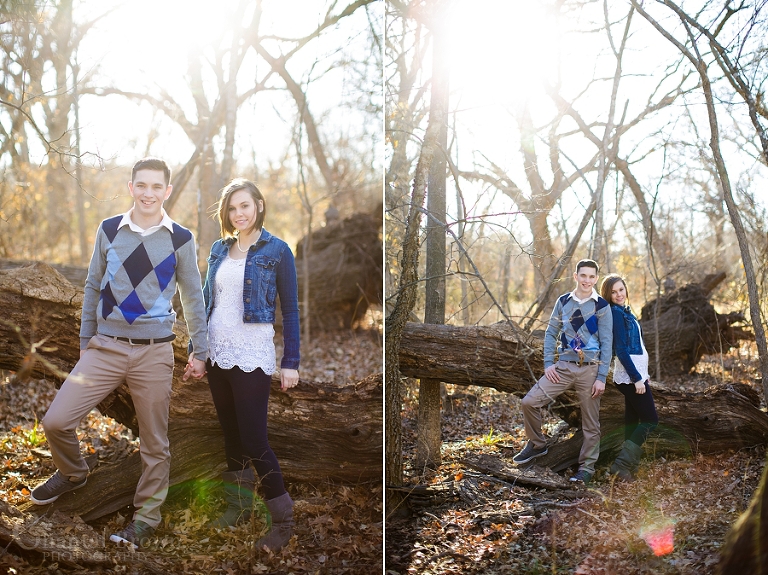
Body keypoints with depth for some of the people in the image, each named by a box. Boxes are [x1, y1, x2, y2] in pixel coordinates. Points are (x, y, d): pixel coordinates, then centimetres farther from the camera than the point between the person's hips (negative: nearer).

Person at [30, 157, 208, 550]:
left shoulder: (180, 240, 1)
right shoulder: (109, 230, 5)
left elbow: (193, 297, 8)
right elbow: (93, 287, 13)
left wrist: (199, 351, 9)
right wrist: (85, 339, 13)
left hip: (154, 353, -1)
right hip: (105, 348, 2)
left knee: (154, 442, 5)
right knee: (56, 422, -6)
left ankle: (146, 517, 23)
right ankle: (73, 474, 25)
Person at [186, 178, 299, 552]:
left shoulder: (276, 250, -6)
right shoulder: (219, 249, 8)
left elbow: (290, 309, -5)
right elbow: (206, 300, 14)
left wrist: (290, 363, -9)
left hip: (252, 356, -5)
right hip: (218, 353, 5)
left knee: (254, 440, -6)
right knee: (230, 434, 13)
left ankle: (283, 521, 7)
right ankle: (239, 507, 27)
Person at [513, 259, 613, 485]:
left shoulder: (602, 307, -2)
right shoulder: (563, 302, 6)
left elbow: (606, 343, -3)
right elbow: (551, 333, 11)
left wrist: (601, 378, -8)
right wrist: (548, 363, -1)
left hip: (590, 369, -2)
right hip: (563, 366, 3)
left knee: (590, 422, 3)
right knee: (530, 401, -8)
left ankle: (587, 466, 17)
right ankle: (537, 444, 12)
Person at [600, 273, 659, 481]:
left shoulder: (625, 312, 13)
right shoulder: (616, 313, -16)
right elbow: (621, 350, -20)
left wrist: (643, 374, 19)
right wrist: (637, 378, -20)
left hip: (635, 374, 9)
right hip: (630, 376, -9)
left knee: (633, 420, 11)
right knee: (650, 420, -7)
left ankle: (630, 465, 16)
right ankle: (622, 463, -9)